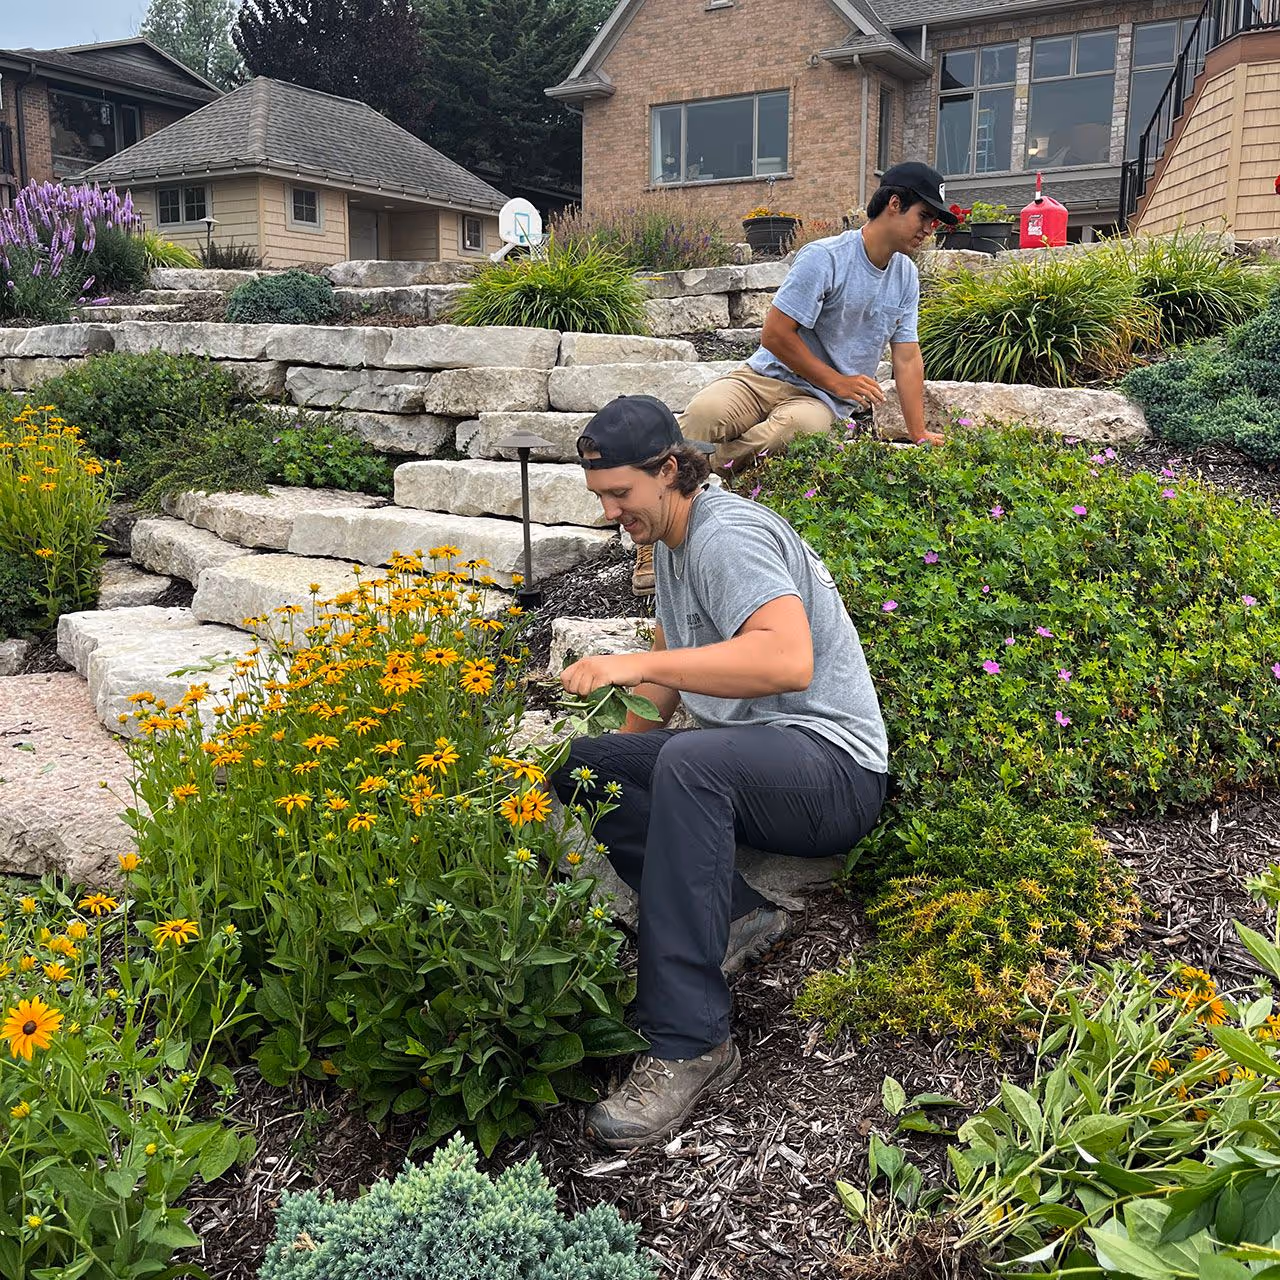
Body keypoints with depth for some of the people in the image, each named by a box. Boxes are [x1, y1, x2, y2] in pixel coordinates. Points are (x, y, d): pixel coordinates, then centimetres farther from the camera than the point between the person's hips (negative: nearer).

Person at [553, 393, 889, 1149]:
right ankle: (739, 917, -6)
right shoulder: (671, 536, 14)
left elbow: (789, 660, -34)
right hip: (745, 757, 10)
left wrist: (637, 665, -34)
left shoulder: (727, 535, -16)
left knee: (688, 764, -39)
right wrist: (621, 752, 15)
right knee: (580, 768, -1)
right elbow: (673, 665, 25)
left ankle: (690, 1045, -33)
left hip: (832, 762, -10)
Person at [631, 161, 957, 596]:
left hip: (823, 402, 3)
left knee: (795, 427, -37)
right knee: (707, 411, -35)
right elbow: (775, 335, -12)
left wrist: (920, 435, 11)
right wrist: (838, 382, -7)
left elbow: (907, 357, 15)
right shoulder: (825, 258, -9)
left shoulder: (906, 275, 13)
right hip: (770, 376, -3)